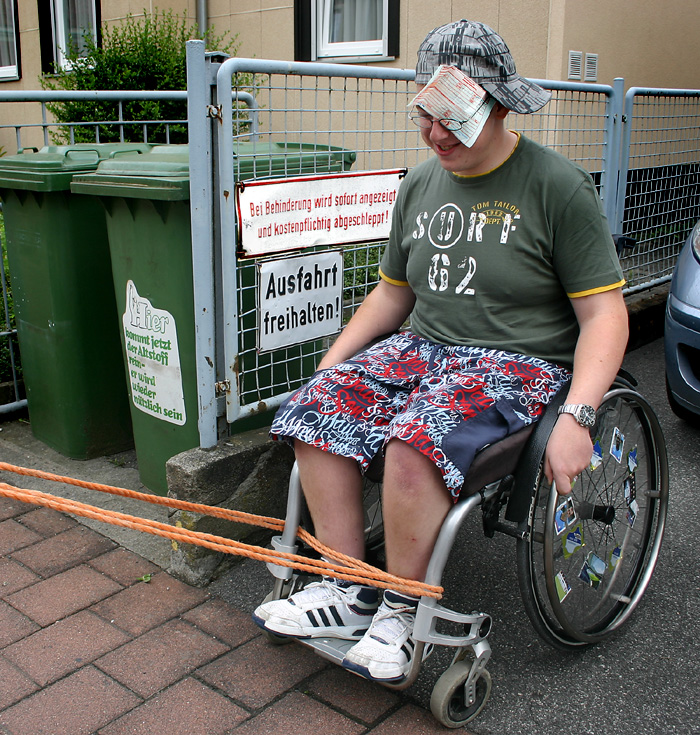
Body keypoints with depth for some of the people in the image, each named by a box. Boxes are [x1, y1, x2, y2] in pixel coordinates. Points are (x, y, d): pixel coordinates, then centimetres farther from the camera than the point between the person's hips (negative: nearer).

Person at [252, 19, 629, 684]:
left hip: (520, 362, -6)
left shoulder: (558, 186, -7)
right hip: (424, 345, 6)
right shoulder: (420, 184, 11)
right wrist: (329, 365, 11)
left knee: (416, 439, -34)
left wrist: (576, 419, -23)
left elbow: (605, 314, -9)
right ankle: (350, 592, -6)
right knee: (313, 410, -17)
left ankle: (403, 611, -10)